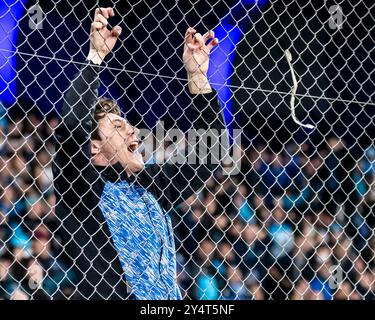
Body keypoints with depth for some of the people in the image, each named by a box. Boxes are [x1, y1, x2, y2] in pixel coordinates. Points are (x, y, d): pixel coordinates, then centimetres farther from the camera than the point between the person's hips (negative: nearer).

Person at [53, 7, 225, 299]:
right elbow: (71, 127, -12)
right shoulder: (82, 187, 4)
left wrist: (197, 76, 15)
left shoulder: (151, 187, 19)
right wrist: (95, 57, -11)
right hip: (112, 296, -4)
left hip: (171, 298, 4)